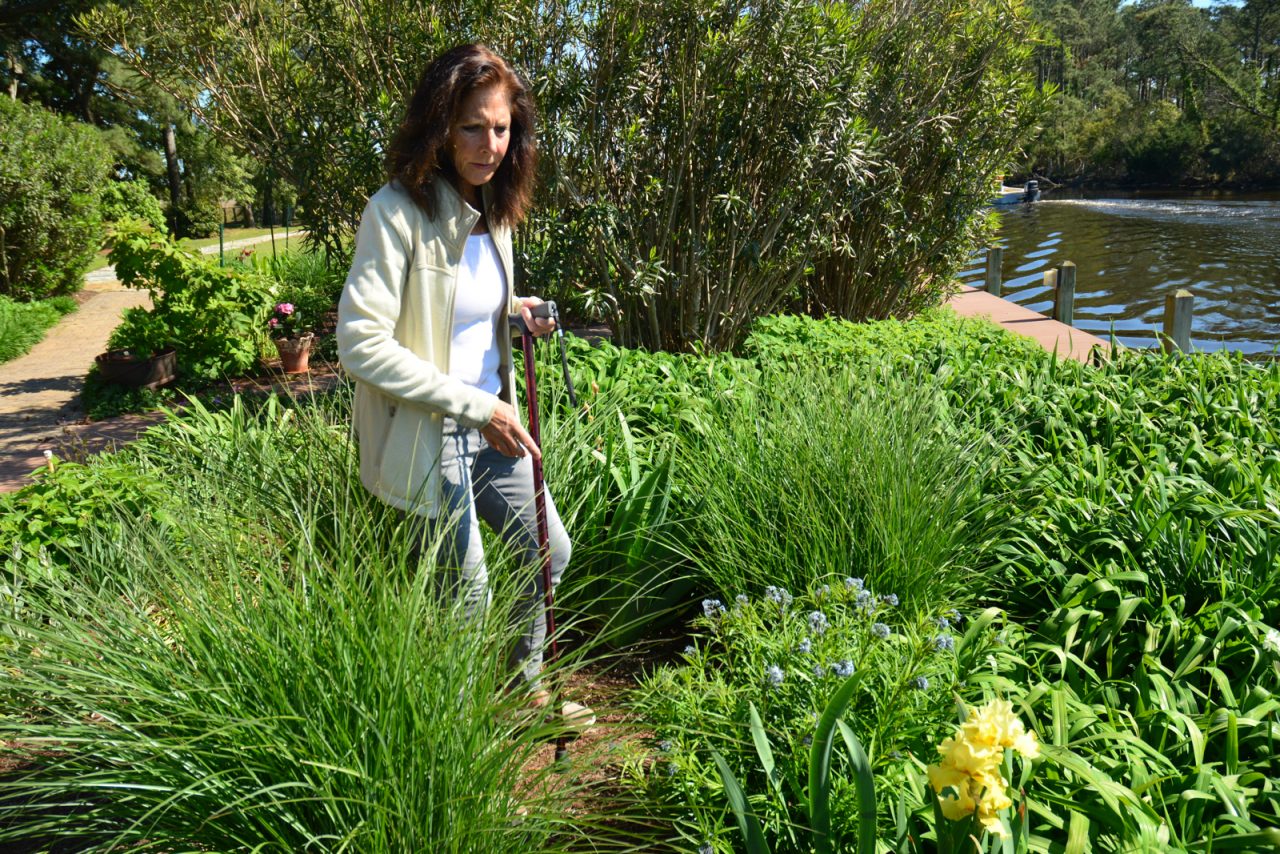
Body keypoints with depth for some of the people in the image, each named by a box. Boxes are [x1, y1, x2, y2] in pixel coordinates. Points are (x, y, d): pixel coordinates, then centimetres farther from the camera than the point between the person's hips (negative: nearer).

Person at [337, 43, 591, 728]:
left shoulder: (493, 210, 5)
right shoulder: (397, 212, -20)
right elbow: (361, 343, -25)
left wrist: (513, 312, -3)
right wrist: (478, 407, -24)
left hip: (491, 426, 8)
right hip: (427, 437, -8)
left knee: (548, 550, 18)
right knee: (467, 596, 5)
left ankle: (525, 684, 42)